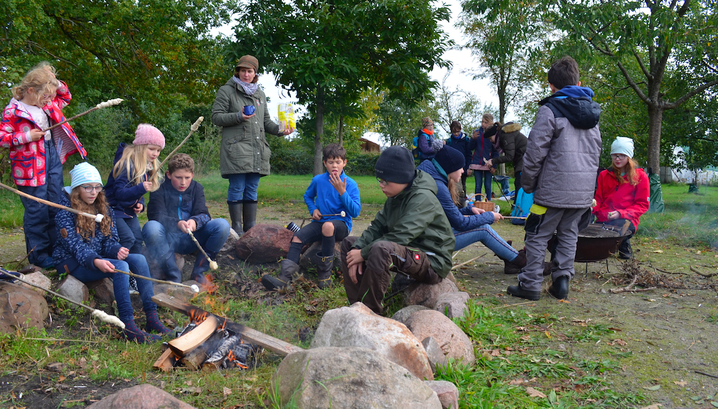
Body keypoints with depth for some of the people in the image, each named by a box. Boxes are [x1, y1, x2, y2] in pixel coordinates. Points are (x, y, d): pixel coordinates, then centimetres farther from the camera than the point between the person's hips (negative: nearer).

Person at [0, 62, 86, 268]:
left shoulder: (47, 105, 8)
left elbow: (66, 97, 25)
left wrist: (56, 83, 7)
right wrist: (26, 137, -19)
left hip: (52, 158, 7)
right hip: (31, 165, -7)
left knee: (56, 206, 12)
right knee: (37, 210, -1)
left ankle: (54, 249, 24)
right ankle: (38, 254, 12)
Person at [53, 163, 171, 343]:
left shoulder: (103, 209, 10)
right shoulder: (65, 212, -11)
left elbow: (111, 239, 4)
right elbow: (76, 247, -21)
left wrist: (117, 250, -21)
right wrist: (95, 261, -40)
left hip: (98, 259, 6)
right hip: (72, 263, -6)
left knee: (139, 259, -20)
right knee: (121, 266, -32)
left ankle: (152, 317, -23)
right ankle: (128, 327, -35)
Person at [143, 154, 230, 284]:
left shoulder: (196, 188, 7)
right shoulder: (160, 189, -2)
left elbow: (203, 214, -6)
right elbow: (156, 216, -17)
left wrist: (195, 221, -31)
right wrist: (177, 223, -36)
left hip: (191, 240, 3)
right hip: (167, 240, -2)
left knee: (222, 225, -20)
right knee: (151, 227, -35)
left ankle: (198, 272, -10)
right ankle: (174, 276, -22)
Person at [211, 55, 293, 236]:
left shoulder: (260, 94, 23)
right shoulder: (226, 91, 5)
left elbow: (265, 121, 26)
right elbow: (216, 117, -1)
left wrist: (280, 130, 7)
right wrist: (238, 116, -16)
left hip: (257, 150, 6)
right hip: (236, 148, -5)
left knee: (252, 190, 7)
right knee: (237, 189, -6)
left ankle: (250, 229, 13)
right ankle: (237, 229, 1)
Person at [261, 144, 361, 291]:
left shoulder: (350, 184, -6)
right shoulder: (318, 180, 5)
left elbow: (355, 212, -14)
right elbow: (308, 196, 25)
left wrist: (342, 192, -23)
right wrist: (313, 209, 4)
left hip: (341, 225, -4)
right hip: (319, 222, 5)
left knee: (328, 225, -38)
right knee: (297, 237, -19)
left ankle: (325, 273, -23)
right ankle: (285, 277, -25)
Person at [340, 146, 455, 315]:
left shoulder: (422, 198, -21)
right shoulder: (395, 197, 7)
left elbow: (400, 237, -28)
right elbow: (377, 227, 5)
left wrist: (363, 254, -21)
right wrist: (358, 248, -14)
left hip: (432, 262, -10)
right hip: (408, 253, 10)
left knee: (382, 248, -38)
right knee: (349, 243, 7)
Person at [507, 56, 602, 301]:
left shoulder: (550, 110, -8)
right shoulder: (592, 112, 15)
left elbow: (535, 152, -11)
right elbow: (595, 151, 21)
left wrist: (528, 184, 0)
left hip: (554, 189, -7)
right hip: (584, 190, 7)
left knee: (538, 236, 1)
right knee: (569, 235, 14)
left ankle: (530, 285, 3)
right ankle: (562, 282, 15)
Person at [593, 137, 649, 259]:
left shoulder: (640, 176, 6)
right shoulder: (604, 175, 15)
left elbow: (642, 205, 3)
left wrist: (621, 213, -14)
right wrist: (593, 206, -6)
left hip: (625, 220, -2)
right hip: (603, 220, 2)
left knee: (617, 227, -39)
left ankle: (624, 246, -3)